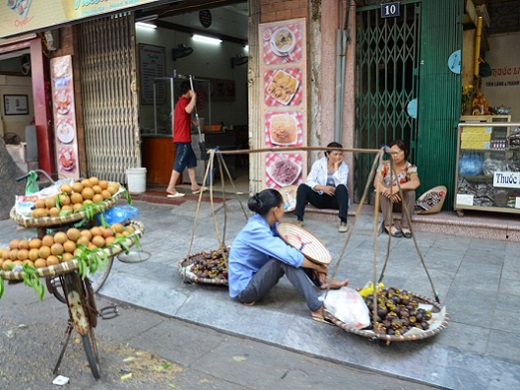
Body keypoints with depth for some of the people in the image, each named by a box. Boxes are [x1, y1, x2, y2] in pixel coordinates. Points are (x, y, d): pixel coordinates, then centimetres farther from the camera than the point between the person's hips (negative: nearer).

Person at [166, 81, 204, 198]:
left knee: (192, 160, 15)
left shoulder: (181, 101, 18)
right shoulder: (184, 101, -13)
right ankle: (170, 188, -7)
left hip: (183, 139, 10)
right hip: (182, 139, -10)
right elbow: (188, 110, -37)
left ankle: (194, 186, 20)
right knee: (180, 163, -8)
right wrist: (194, 97, -25)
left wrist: (193, 122, 29)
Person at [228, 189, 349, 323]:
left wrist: (315, 263, -12)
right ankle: (317, 308, -29)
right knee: (286, 258, -27)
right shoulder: (256, 230, -28)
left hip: (256, 275, 9)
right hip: (244, 289, -9)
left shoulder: (267, 222, -3)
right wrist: (317, 266, -17)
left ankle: (322, 281, -1)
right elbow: (289, 256, -32)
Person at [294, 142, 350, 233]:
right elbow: (309, 181, -10)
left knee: (341, 188, -33)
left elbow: (340, 184, -20)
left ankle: (343, 222, -33)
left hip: (335, 199, -1)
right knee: (302, 187, -23)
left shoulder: (344, 167, -3)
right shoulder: (318, 164, -2)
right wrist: (322, 188, -25)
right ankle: (299, 219, -25)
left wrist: (336, 167, -18)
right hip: (320, 197, 1)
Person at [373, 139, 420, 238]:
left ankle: (405, 226, -22)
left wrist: (398, 187, -47)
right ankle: (388, 225, -28)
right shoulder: (385, 165, -10)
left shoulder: (409, 167, -10)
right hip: (385, 201, 0)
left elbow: (416, 182, -31)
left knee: (411, 191, -28)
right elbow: (376, 183, -25)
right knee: (383, 189, -31)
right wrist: (387, 190, -46)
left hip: (400, 201, 0)